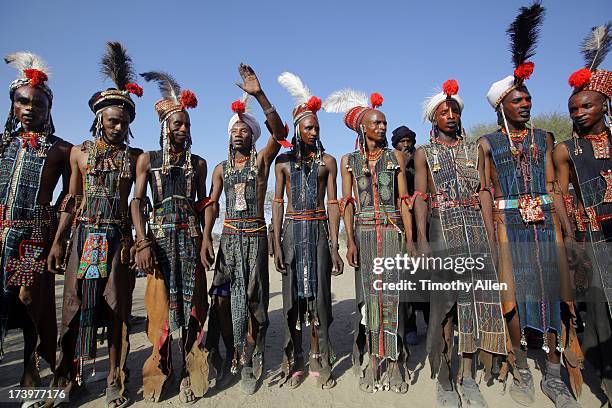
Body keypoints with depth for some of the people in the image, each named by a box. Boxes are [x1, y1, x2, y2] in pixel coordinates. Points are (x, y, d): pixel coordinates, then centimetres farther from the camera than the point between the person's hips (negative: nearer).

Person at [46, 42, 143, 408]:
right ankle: (70, 376, 23)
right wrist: (59, 241, 4)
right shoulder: (80, 152, 8)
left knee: (117, 306, 3)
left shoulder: (136, 157, 4)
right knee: (77, 303, 6)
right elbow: (71, 200, 8)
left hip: (118, 237, -1)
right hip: (83, 235, 1)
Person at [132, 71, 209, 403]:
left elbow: (203, 204, 11)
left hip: (191, 238, 1)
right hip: (159, 237, -1)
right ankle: (159, 373, 17)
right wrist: (143, 243, -13)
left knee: (191, 303, 2)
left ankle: (190, 374, 12)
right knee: (160, 304, 2)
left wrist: (205, 241, 3)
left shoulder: (198, 163, 11)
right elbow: (137, 202, -1)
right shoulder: (147, 159, 7)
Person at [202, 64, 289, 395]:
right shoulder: (221, 168, 12)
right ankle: (230, 357, 23)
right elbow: (212, 204, 6)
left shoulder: (261, 160, 2)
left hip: (255, 237, -3)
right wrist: (206, 237, -7)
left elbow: (278, 132, -14)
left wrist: (259, 95, -22)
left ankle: (250, 362, 16)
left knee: (251, 299, 2)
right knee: (223, 298, 4)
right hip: (228, 237, 3)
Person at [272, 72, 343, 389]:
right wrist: (277, 244, -4)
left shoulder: (327, 161, 6)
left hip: (319, 231, 0)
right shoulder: (284, 161, 8)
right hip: (292, 231, 1)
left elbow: (333, 204, 2)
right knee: (293, 296, 4)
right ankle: (295, 362, 17)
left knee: (318, 295, 2)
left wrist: (334, 246, -5)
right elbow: (278, 203, 5)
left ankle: (319, 361, 14)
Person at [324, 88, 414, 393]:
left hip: (392, 231, 0)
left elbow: (403, 200, 6)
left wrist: (409, 238, -2)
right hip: (364, 232, 0)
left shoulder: (395, 157, 9)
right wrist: (350, 240, -7)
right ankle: (371, 363, 16)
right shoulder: (349, 161, 8)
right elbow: (347, 202, 2)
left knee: (391, 294, -1)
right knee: (368, 294, 4)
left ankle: (392, 364, 10)